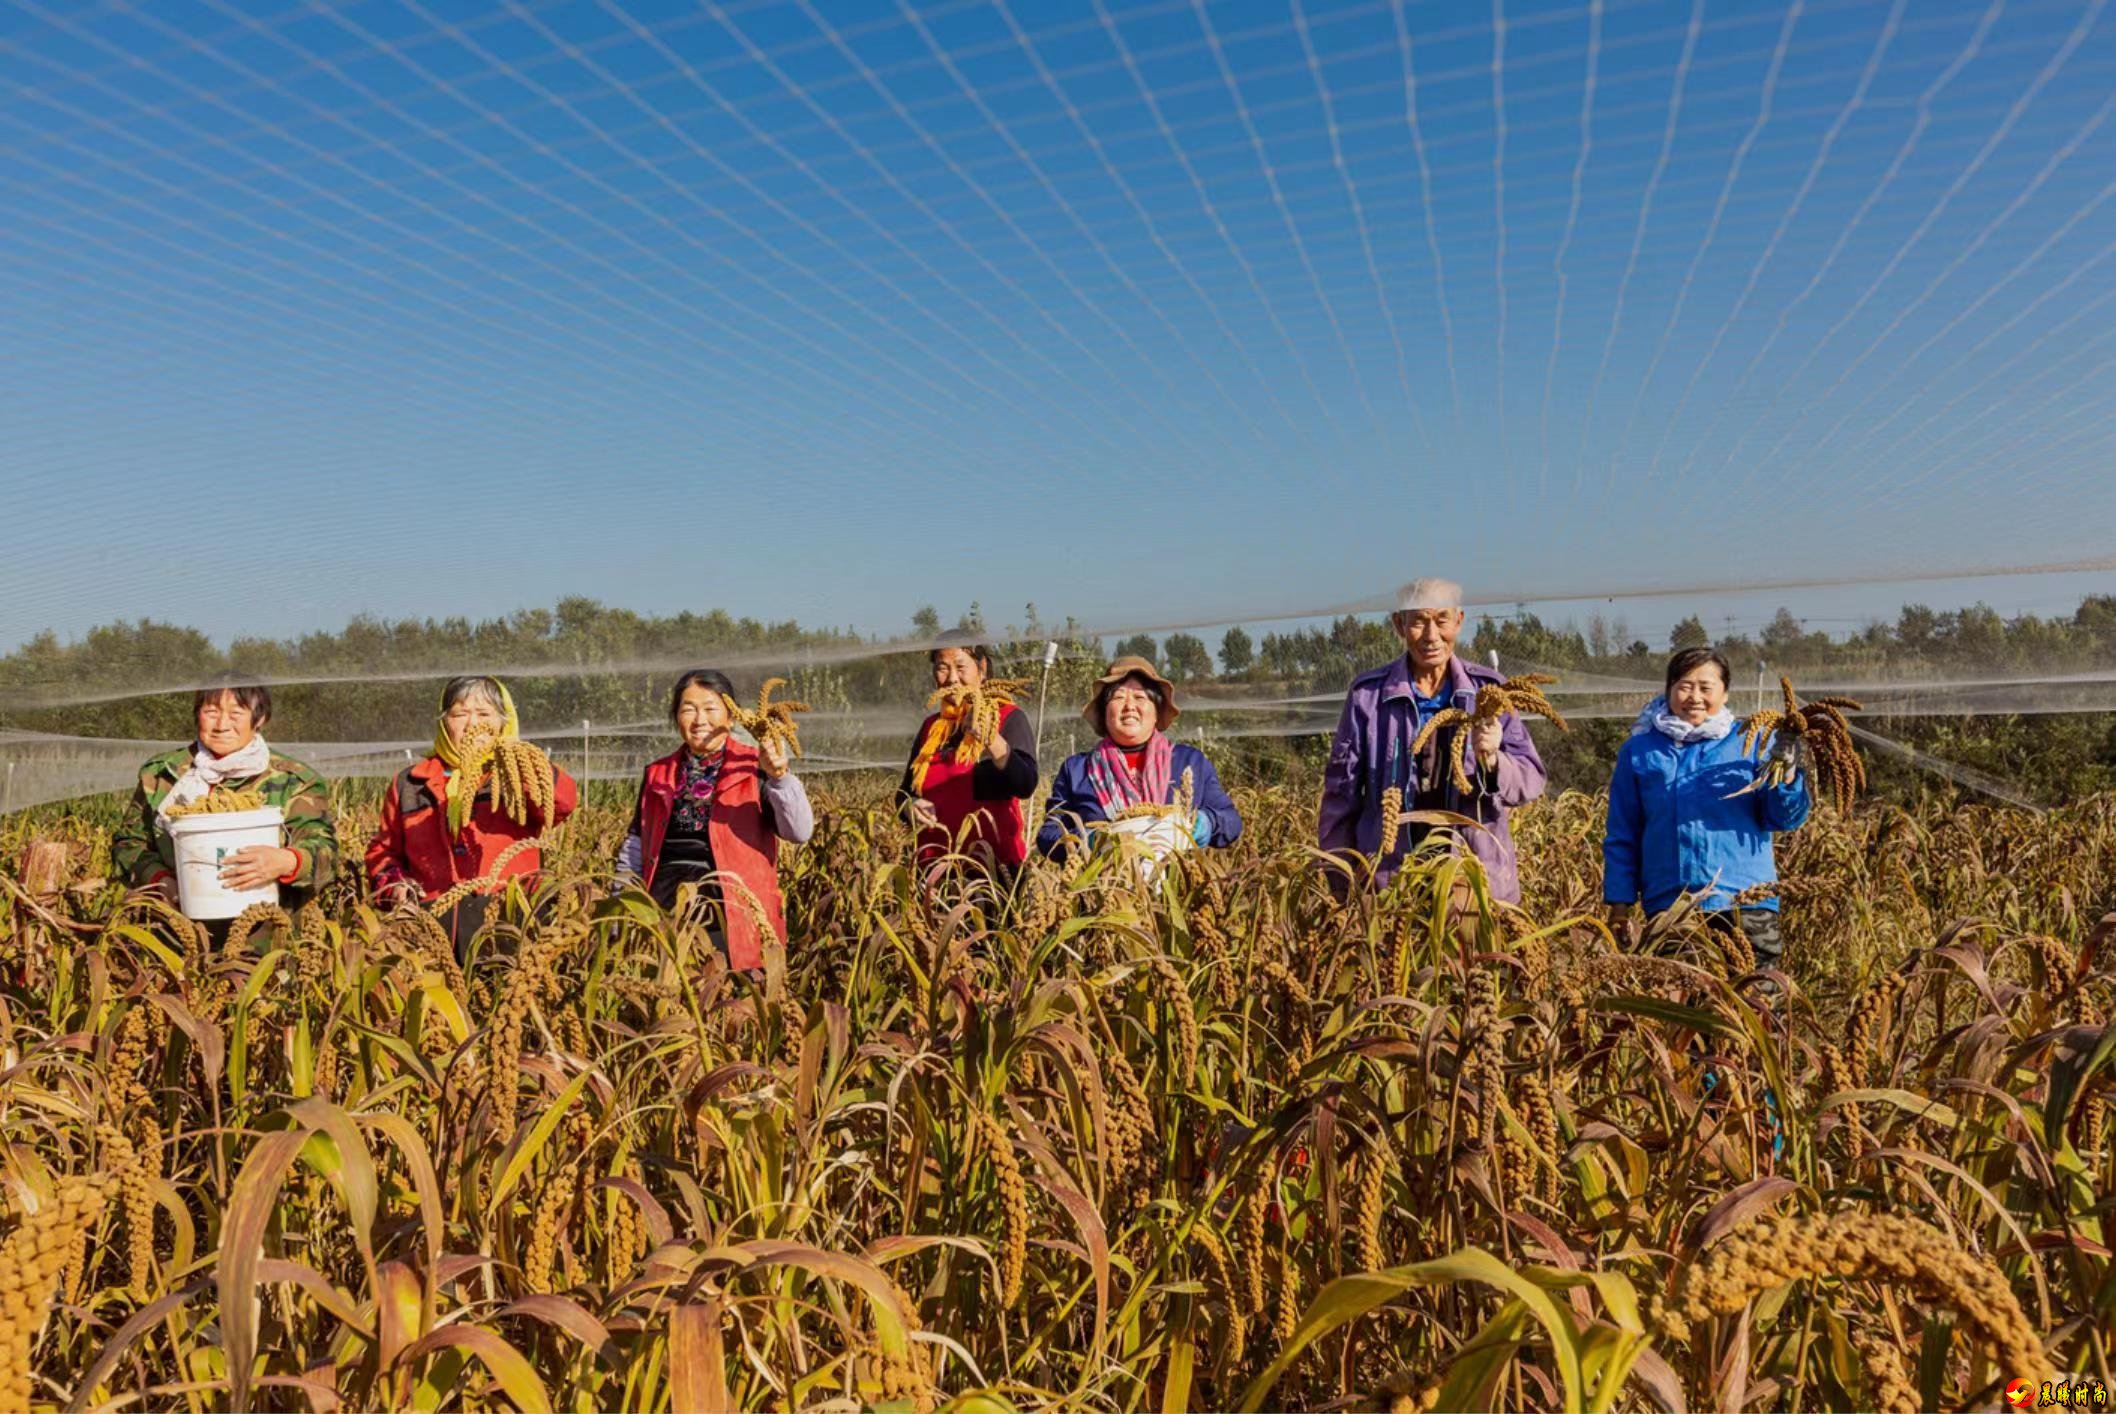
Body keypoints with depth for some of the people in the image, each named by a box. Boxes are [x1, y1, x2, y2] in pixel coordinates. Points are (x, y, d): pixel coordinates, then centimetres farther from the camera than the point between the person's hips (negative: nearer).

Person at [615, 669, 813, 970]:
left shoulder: (753, 768, -1)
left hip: (731, 915, -4)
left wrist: (780, 776, -27)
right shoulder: (658, 775, 14)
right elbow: (634, 849, 20)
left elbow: (800, 832, -12)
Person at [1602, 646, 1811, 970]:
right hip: (1667, 908, 1)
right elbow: (1622, 836, 8)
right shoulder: (1639, 752, 7)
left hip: (1745, 905, -1)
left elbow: (1784, 819, 2)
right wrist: (1619, 903, 2)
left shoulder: (1752, 744, 6)